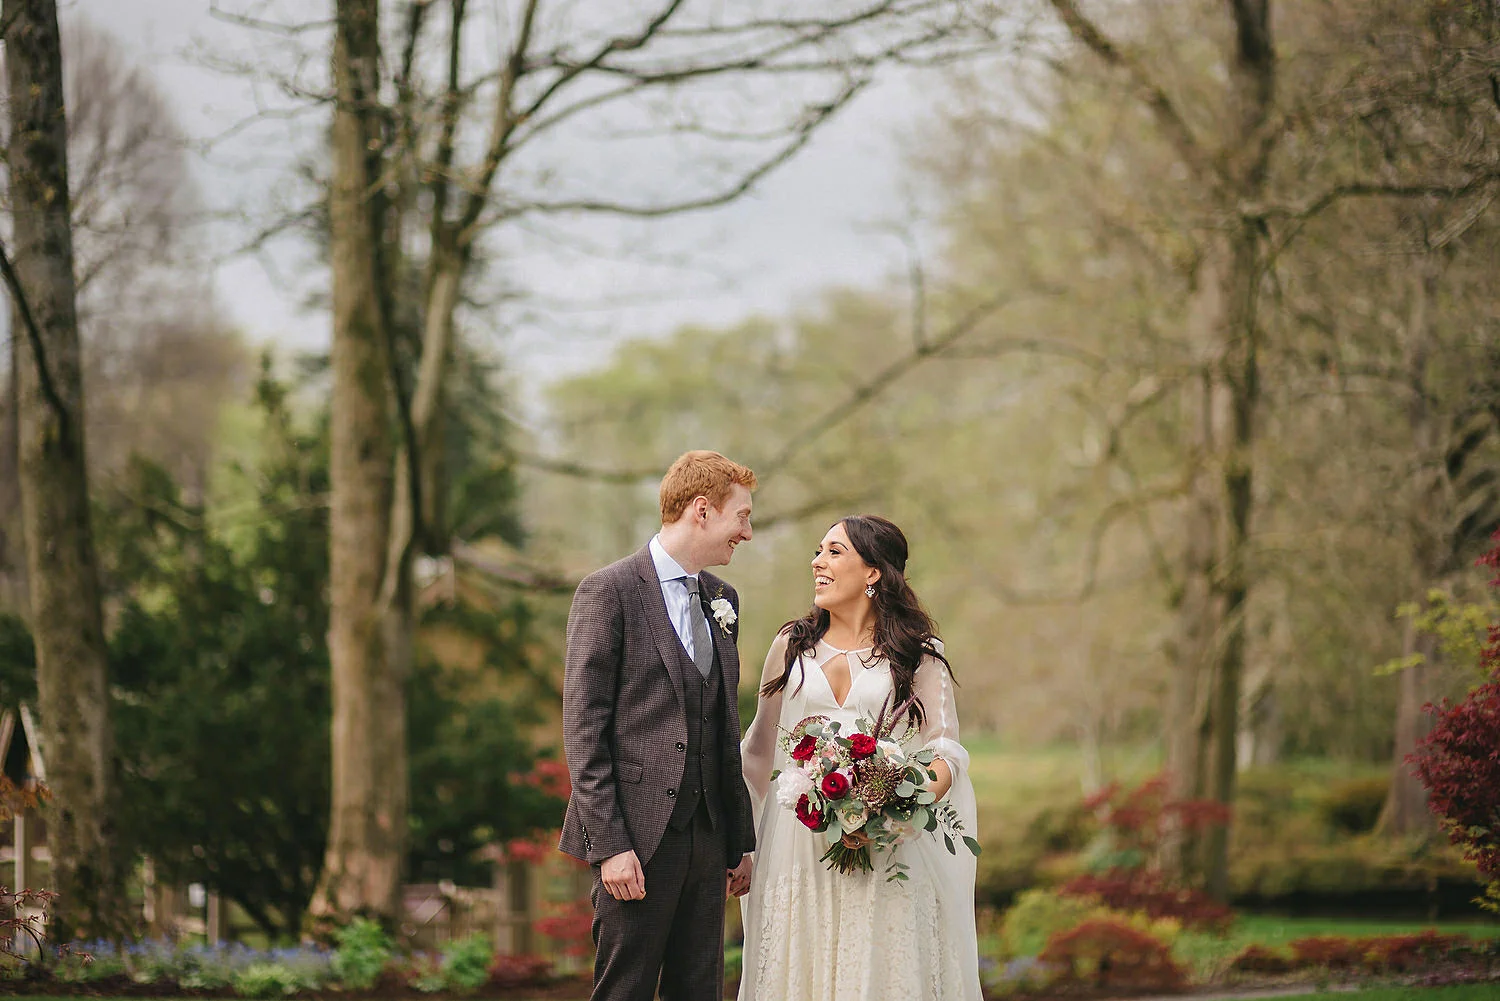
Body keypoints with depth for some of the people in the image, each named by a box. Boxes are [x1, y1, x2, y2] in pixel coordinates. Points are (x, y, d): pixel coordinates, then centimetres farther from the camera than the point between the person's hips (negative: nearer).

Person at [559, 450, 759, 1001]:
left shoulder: (722, 599, 15)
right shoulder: (609, 591, -7)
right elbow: (583, 728, -10)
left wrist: (740, 839, 15)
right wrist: (609, 845, -16)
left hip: (707, 840, 7)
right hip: (637, 836, -7)